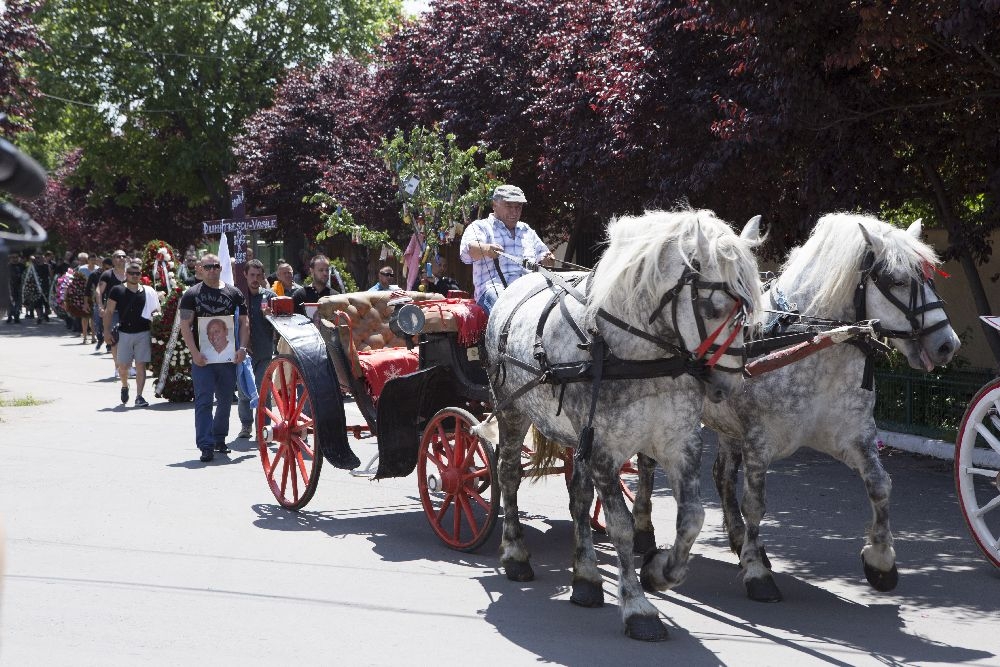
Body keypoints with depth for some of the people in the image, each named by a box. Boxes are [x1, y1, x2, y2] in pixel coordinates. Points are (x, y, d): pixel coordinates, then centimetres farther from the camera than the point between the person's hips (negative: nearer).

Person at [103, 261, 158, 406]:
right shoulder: (117, 290, 1)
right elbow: (109, 312, 2)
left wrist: (154, 313, -4)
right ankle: (124, 387, 33)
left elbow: (155, 310, 17)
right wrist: (107, 331, -4)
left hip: (143, 333, 1)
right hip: (124, 333, -1)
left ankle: (139, 396, 2)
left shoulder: (147, 292, 6)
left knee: (141, 366, -2)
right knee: (123, 366, 2)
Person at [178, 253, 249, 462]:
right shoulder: (192, 294, 1)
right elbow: (185, 326, -4)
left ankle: (219, 439, 29)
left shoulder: (234, 294, 8)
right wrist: (195, 353, -15)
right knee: (204, 401, -8)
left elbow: (244, 323, 9)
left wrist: (242, 347, -6)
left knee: (225, 401, 12)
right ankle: (206, 446, -10)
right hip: (202, 357, -3)